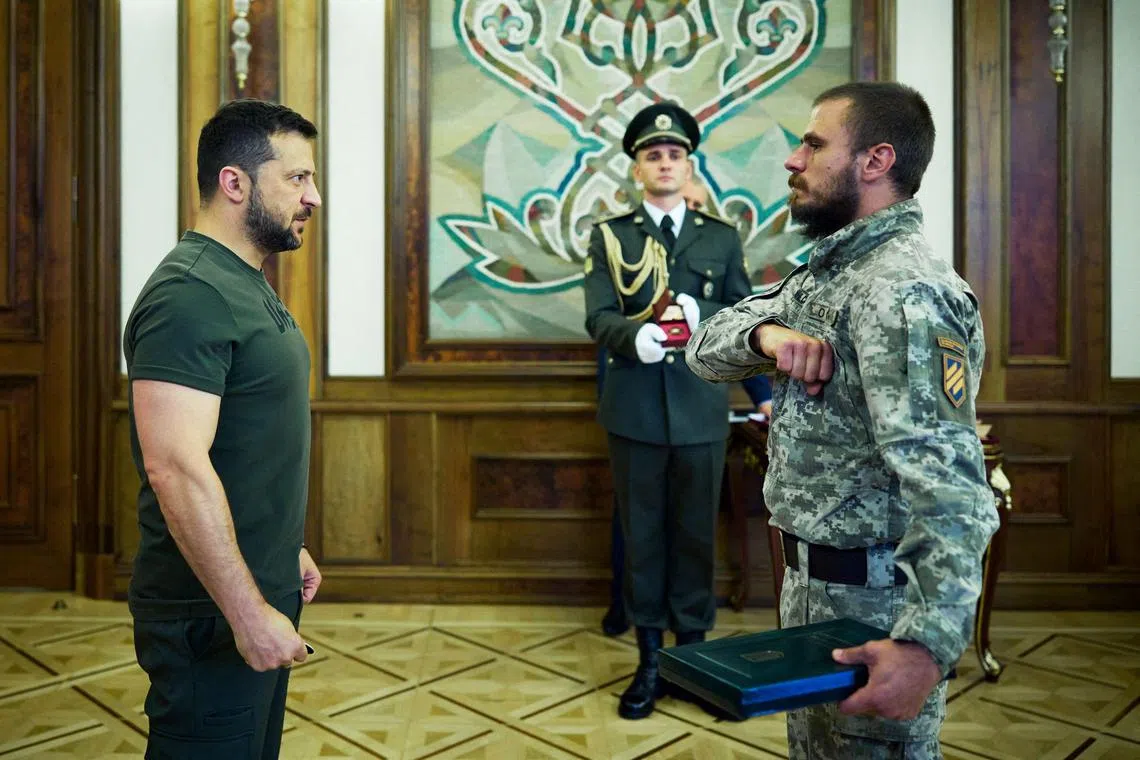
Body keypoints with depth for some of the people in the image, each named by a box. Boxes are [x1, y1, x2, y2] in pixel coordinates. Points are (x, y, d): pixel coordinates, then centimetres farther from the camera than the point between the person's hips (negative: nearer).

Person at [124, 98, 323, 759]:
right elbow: (176, 468, -28)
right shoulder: (191, 294, -20)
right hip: (214, 615, -9)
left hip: (261, 595, 9)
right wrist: (249, 613, -25)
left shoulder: (250, 284, 11)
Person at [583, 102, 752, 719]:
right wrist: (636, 335, -27)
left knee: (695, 534, 9)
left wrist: (700, 314, -15)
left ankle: (693, 652, 25)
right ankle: (649, 662, 22)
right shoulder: (609, 235, 5)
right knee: (642, 535, 8)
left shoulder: (722, 237, 9)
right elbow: (599, 317, -6)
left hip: (701, 407, 1)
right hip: (635, 408, 0)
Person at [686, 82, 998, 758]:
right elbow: (708, 348, 5)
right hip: (812, 578, 9)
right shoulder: (827, 271, 9)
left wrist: (929, 644, -39)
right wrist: (766, 333, -17)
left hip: (872, 599, -9)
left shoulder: (902, 290, -22)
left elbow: (946, 480, -31)